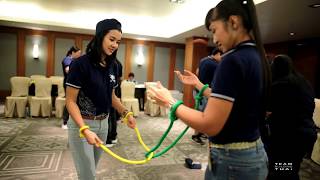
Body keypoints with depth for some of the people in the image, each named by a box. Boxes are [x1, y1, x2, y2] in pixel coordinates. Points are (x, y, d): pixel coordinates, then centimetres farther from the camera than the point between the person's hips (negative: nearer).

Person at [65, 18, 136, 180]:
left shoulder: (112, 66, 2)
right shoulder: (81, 64, -17)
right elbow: (70, 101, -16)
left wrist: (126, 113, -1)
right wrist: (84, 129, -27)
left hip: (103, 124, 6)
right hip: (82, 124, -6)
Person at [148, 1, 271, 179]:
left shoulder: (233, 60, -23)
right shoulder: (256, 57, 6)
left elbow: (210, 125, -25)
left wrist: (171, 102, -13)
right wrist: (198, 84, 16)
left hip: (232, 160, -9)